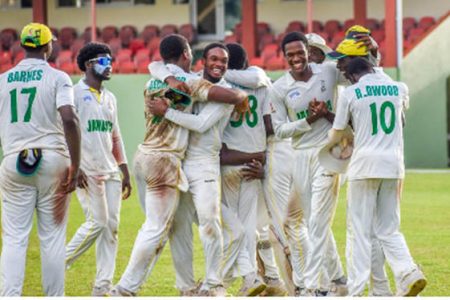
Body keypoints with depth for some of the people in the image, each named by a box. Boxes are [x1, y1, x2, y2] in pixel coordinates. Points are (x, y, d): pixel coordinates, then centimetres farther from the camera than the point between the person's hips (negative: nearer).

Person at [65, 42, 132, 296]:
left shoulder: (110, 97, 18)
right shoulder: (75, 93, -5)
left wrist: (125, 172, 17)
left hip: (110, 171, 7)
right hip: (87, 171, -7)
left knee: (112, 225, 2)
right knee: (97, 222, -14)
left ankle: (103, 286, 4)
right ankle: (60, 264, 2)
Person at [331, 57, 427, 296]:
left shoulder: (350, 93, -1)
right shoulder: (400, 89, 9)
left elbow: (335, 135, 5)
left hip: (365, 165, -4)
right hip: (394, 165, 4)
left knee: (359, 231, 1)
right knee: (389, 229, 11)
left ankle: (355, 290, -4)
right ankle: (408, 273, -11)